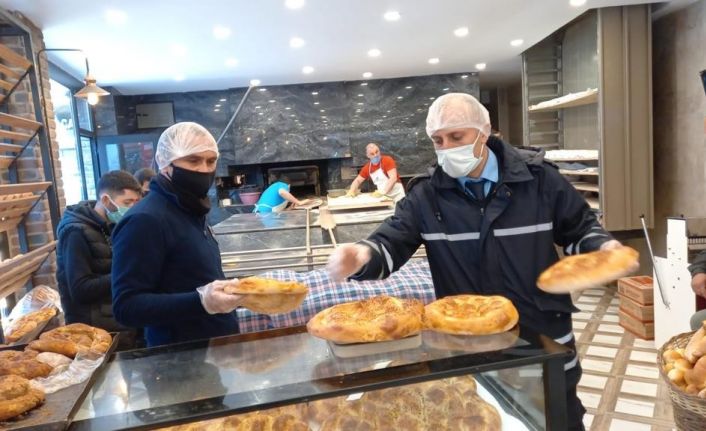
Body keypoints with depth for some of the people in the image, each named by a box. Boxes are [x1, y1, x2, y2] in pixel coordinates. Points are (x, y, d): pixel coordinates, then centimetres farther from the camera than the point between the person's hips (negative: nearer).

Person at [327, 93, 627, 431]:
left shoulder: (538, 177, -6)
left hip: (544, 338, 0)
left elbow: (579, 228, 5)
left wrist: (602, 247, -16)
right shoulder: (426, 195, -6)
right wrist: (361, 257, -34)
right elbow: (391, 244, -13)